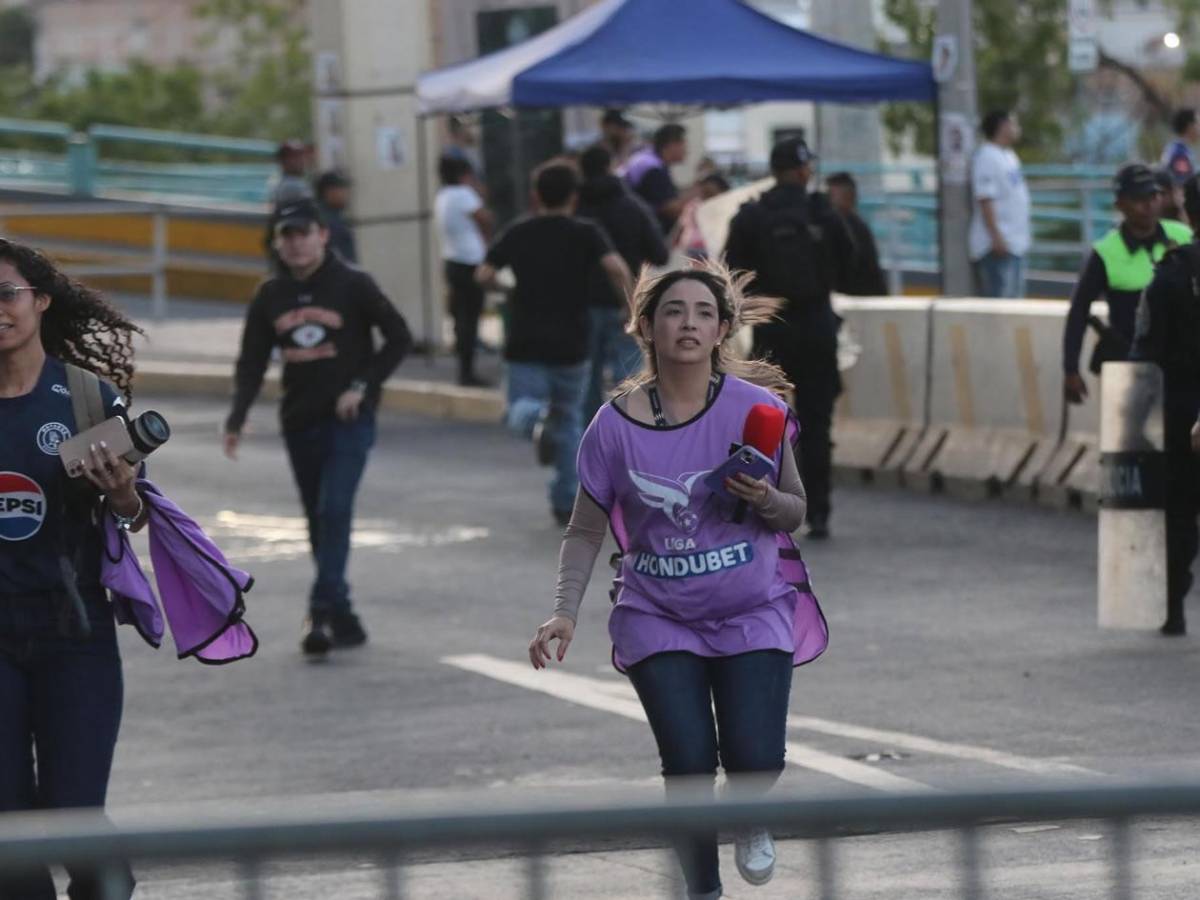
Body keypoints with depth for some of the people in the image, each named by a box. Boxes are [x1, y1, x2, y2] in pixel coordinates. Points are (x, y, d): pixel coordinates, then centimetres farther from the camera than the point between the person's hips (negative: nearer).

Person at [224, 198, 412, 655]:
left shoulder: (353, 286, -6)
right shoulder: (270, 297, 6)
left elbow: (399, 338, -2)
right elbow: (251, 363, 8)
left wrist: (362, 386, -11)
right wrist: (236, 419, -5)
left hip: (348, 420, -5)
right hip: (299, 424, 5)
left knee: (334, 510, -19)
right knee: (319, 522, 9)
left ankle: (324, 612, -21)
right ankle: (343, 619, 18)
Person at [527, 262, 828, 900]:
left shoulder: (757, 407, -6)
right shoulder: (616, 425, -6)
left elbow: (794, 513, 4)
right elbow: (586, 531, 3)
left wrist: (765, 499, -19)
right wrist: (564, 613, -10)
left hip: (752, 613, 0)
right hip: (659, 618, 0)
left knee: (755, 762, -14)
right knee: (688, 765, -13)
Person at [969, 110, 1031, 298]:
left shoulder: (1008, 156, 15)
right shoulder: (987, 158, -16)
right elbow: (985, 200, -21)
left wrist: (1025, 231, 21)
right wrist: (996, 237, -25)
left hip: (1015, 243, 10)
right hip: (998, 245, -10)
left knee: (1015, 296, 14)